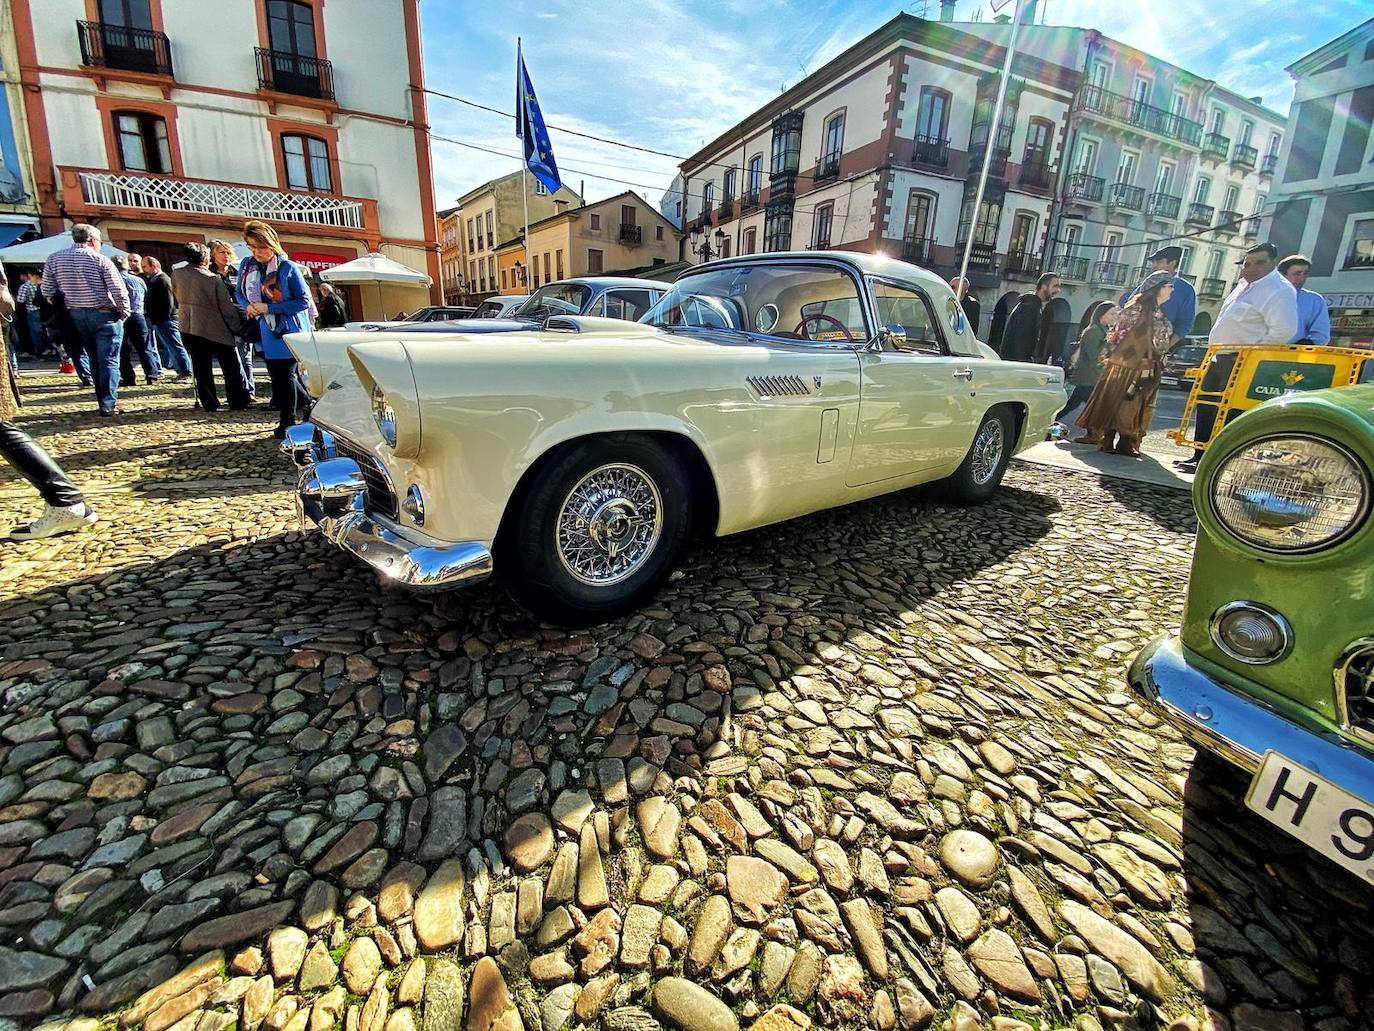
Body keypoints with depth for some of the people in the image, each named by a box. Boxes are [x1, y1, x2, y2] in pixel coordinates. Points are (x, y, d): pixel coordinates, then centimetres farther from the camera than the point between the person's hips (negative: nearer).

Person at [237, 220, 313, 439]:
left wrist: (268, 308, -17)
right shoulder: (246, 266, 5)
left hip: (289, 332, -6)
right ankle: (307, 403, 26)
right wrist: (248, 306, -7)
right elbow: (239, 293, 17)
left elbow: (304, 301, -13)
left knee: (285, 375, -2)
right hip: (265, 332, 6)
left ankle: (287, 421, 9)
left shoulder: (288, 268, -12)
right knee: (275, 373, 9)